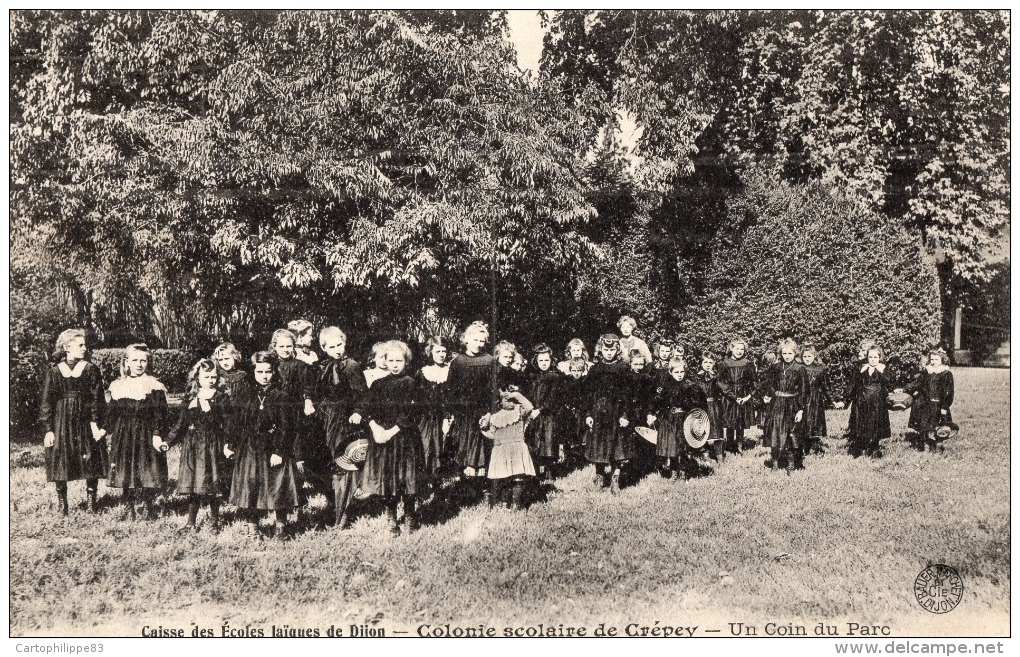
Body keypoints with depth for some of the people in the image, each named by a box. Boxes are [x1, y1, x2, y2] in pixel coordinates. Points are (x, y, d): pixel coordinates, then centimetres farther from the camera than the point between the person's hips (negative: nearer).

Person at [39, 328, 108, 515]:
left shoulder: (91, 370, 2)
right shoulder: (53, 372, 4)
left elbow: (97, 399, -2)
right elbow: (46, 402, 4)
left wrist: (95, 423, -12)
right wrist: (48, 429, -3)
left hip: (85, 422, 0)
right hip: (61, 423, 1)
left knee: (91, 463, -1)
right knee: (59, 463, 1)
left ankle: (91, 503, 11)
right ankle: (61, 504, 15)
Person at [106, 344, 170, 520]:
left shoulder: (155, 386, -3)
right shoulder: (118, 386, 8)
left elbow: (159, 413, -7)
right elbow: (113, 413, 13)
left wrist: (157, 435, -14)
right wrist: (111, 434, 10)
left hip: (147, 435, -3)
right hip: (123, 434, 4)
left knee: (148, 474, -4)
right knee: (125, 474, 6)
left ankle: (150, 508, 11)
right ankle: (129, 510, 18)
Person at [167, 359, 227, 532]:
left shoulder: (221, 397, 0)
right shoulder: (189, 397, 8)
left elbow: (226, 423, -4)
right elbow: (181, 422, 10)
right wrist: (169, 440, 2)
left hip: (213, 445, -2)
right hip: (192, 445, 2)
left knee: (212, 485, 2)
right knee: (193, 484, 3)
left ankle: (215, 521, 15)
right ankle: (191, 522, 12)